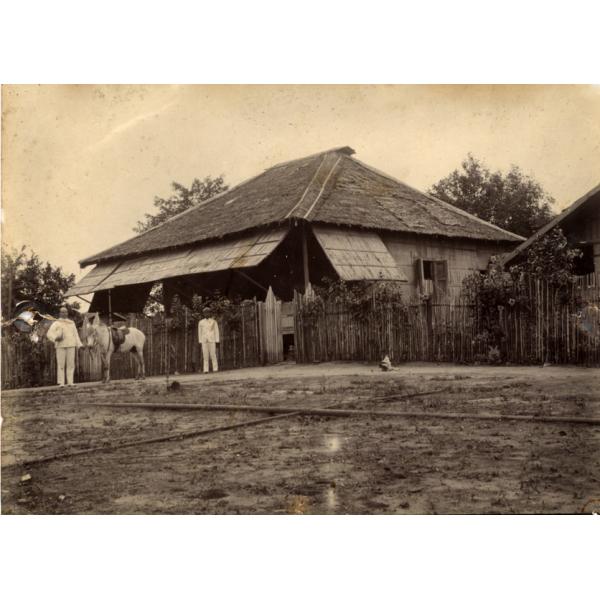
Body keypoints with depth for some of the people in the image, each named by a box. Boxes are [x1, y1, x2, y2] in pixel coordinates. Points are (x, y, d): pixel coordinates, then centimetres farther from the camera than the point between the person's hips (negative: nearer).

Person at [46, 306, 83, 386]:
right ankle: (61, 383, -3)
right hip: (61, 346, -3)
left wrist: (79, 345, 6)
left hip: (71, 346, 3)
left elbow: (75, 335, 15)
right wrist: (56, 338, -23)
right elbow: (49, 334, -4)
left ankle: (70, 382, 2)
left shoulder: (71, 323, 16)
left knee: (71, 364, -1)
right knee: (61, 364, -5)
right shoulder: (56, 323, 4)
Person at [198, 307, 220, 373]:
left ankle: (215, 369, -1)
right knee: (205, 355, -2)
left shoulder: (214, 322, 2)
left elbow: (216, 332, 0)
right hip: (204, 341, 2)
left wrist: (217, 342, -7)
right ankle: (206, 370, 0)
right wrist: (200, 342, 5)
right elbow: (199, 332, 10)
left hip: (212, 340, -2)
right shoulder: (201, 322, 8)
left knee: (213, 355, -6)